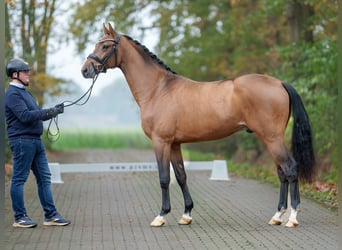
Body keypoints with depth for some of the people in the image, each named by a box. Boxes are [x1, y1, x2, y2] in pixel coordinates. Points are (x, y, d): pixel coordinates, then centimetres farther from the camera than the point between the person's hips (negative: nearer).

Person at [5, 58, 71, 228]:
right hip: (22, 140, -10)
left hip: (35, 140, 10)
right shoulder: (13, 94, -10)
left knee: (44, 177, 8)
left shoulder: (24, 92, 21)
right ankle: (20, 217, 3)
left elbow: (37, 115, 22)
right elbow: (25, 116, -21)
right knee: (19, 179, -2)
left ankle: (50, 215, 10)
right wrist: (48, 112, -22)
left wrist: (54, 110, 7)